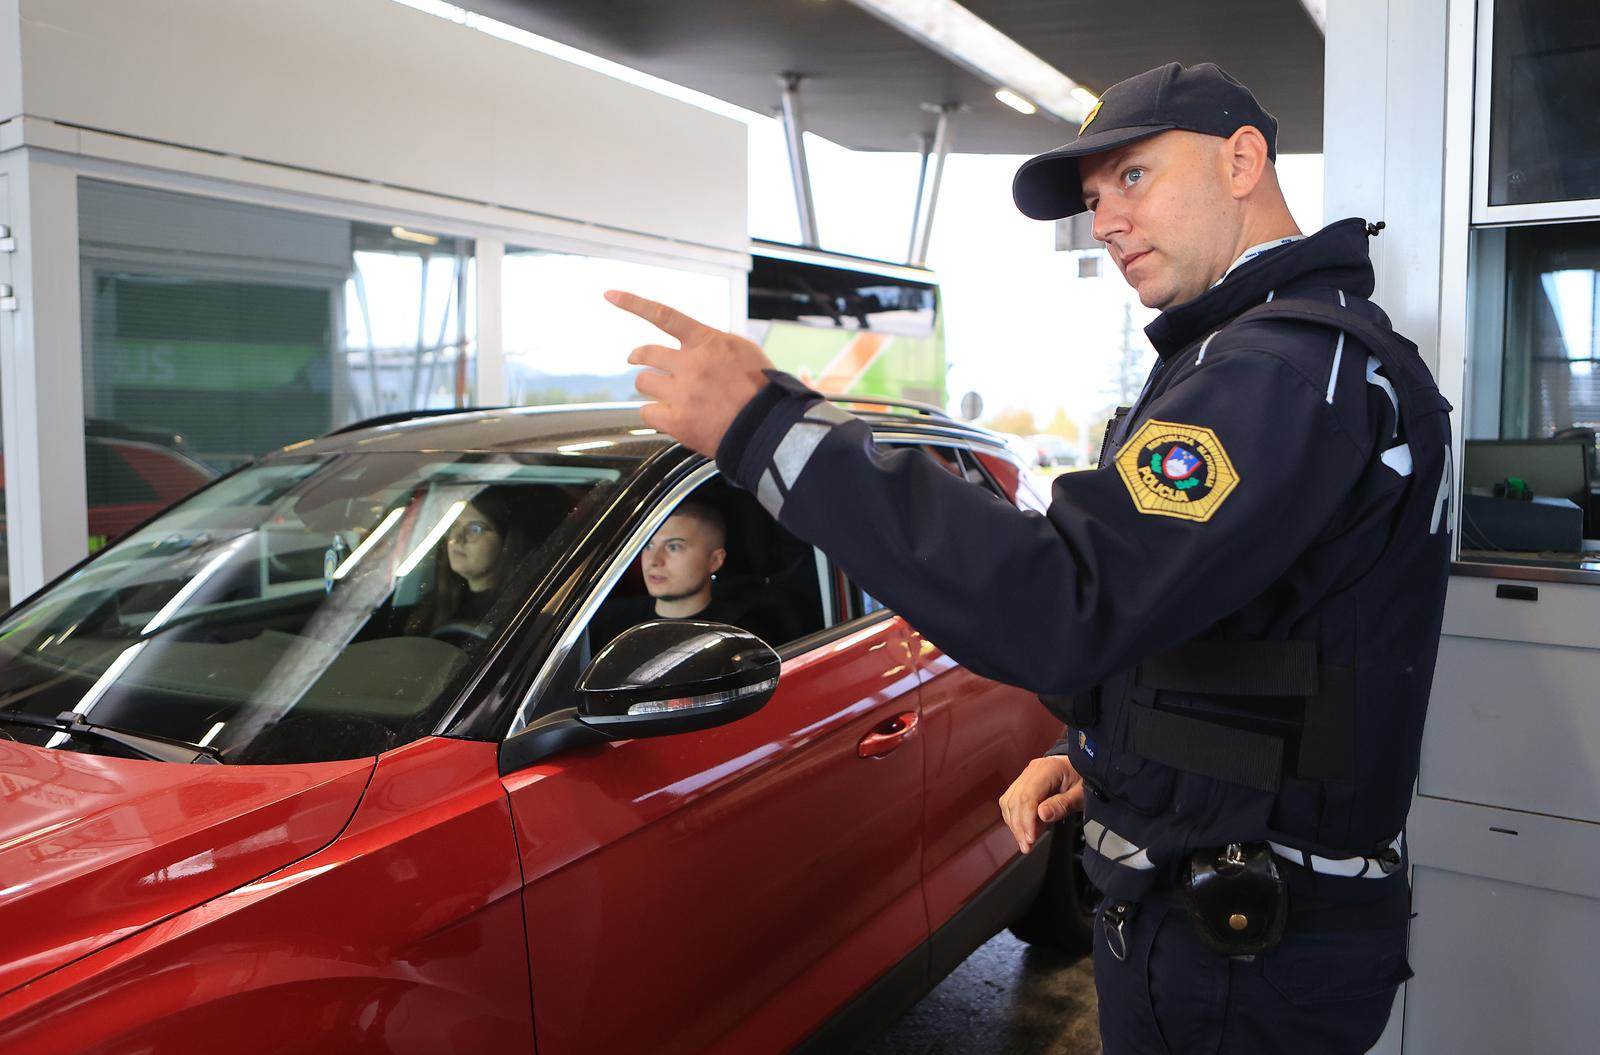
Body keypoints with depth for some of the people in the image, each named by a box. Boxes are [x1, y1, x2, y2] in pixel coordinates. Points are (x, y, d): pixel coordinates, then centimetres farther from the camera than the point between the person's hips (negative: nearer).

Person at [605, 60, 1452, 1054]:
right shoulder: (1329, 353, 14)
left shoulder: (1292, 366, -23)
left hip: (1238, 965, -10)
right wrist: (1093, 757, 8)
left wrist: (769, 425, -35)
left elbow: (1067, 607, -36)